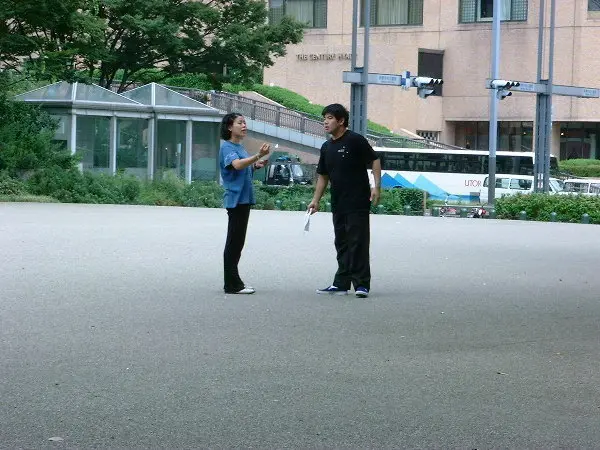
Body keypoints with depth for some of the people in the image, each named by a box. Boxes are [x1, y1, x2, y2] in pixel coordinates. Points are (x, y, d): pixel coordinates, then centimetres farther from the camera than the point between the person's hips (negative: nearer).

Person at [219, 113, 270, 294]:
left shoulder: (240, 147, 17)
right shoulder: (227, 147, -11)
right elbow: (237, 164, -29)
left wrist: (256, 166, 8)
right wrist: (258, 155, -42)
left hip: (244, 199, 9)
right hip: (235, 199, -9)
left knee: (237, 242, 12)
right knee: (234, 242, -8)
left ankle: (233, 282, 17)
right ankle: (232, 285, -6)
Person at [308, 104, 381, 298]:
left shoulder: (355, 140, -8)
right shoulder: (327, 147, 13)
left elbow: (375, 160, -6)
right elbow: (323, 176, 19)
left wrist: (376, 186, -14)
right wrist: (316, 200, 14)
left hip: (358, 203, -8)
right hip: (338, 204, 8)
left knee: (358, 242, -8)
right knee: (342, 244, 11)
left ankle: (361, 284, -6)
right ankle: (341, 283, 16)